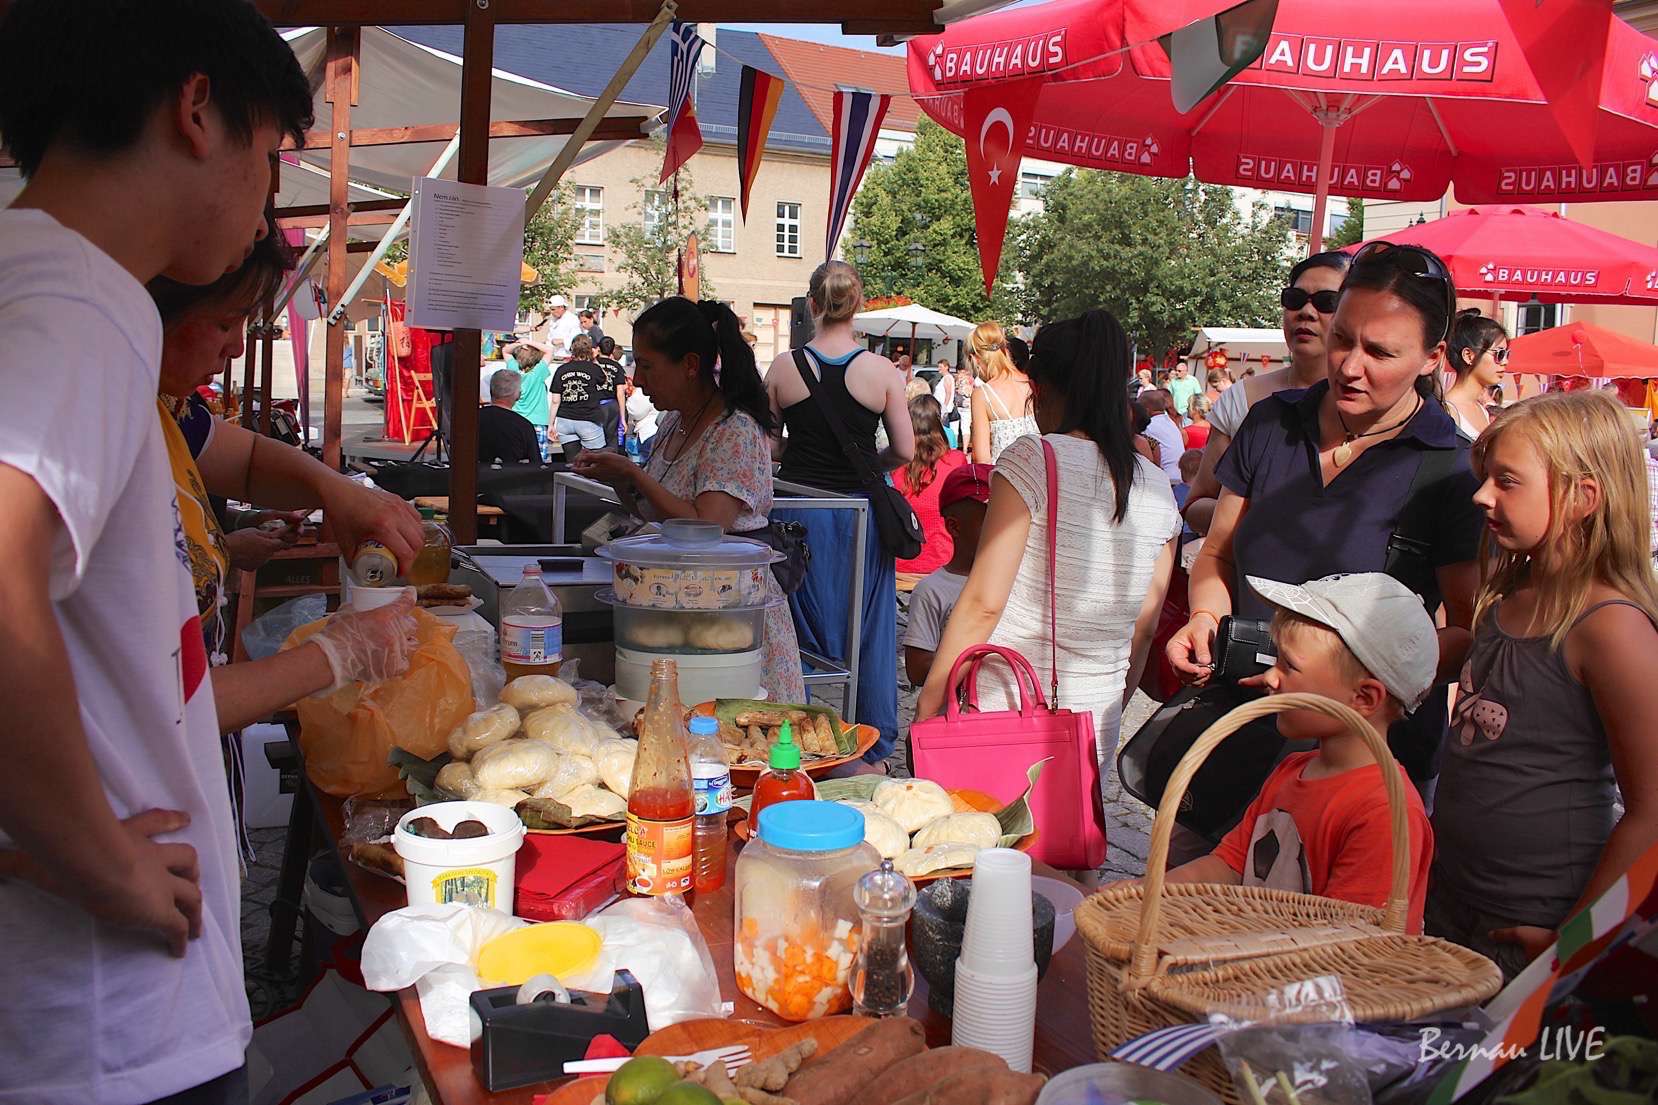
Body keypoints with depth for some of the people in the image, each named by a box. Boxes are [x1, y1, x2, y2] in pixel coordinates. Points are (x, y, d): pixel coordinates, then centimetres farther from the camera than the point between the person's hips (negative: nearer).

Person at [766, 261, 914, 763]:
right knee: (865, 628, 12)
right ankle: (871, 748, 21)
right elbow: (905, 450, -3)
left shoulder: (784, 367, -5)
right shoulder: (882, 371, -7)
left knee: (801, 627, 11)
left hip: (799, 509, 0)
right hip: (859, 513, 0)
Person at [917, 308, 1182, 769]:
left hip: (1005, 709, -5)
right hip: (1095, 725, 5)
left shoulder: (1033, 459, -10)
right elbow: (1144, 628, 12)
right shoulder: (1157, 488, 6)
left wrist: (927, 704, -6)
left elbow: (983, 603, -13)